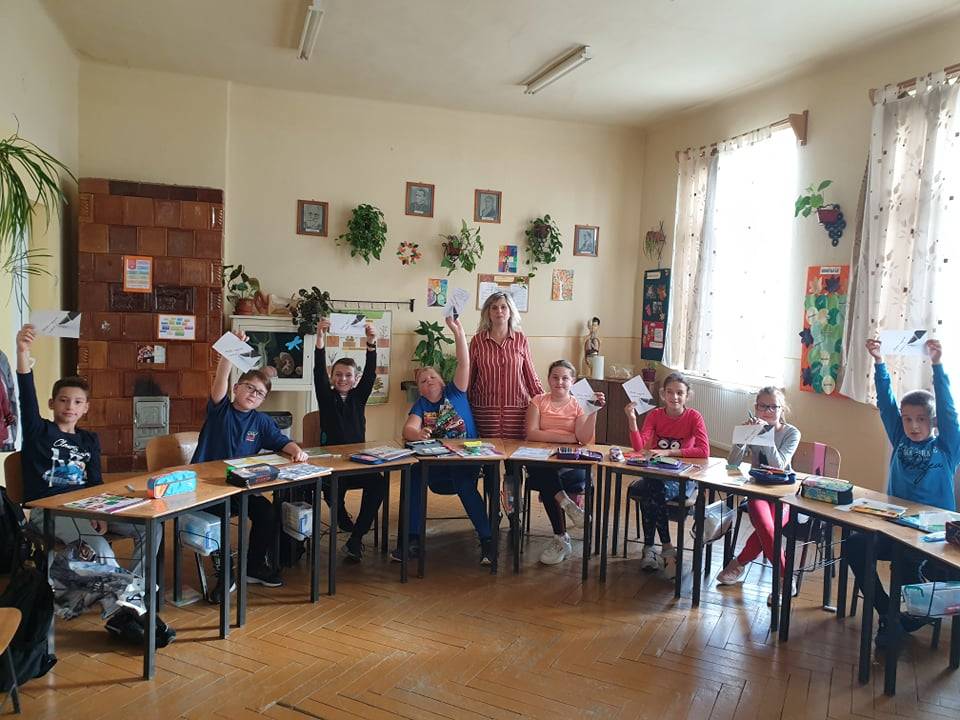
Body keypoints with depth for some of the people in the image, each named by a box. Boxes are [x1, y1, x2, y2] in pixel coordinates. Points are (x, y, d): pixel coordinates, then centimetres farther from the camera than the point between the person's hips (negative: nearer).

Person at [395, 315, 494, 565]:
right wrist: (418, 434, -36)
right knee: (413, 474, -27)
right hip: (436, 467, 2)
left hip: (467, 460, -2)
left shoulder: (455, 393, 5)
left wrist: (458, 332, -18)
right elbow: (408, 429, -12)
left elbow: (464, 363, -7)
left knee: (464, 483, -34)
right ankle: (413, 540, -22)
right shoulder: (420, 406, 8)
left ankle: (487, 539, -23)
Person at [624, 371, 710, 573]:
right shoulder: (655, 415, 1)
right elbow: (639, 447, -10)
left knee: (656, 491, -31)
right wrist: (632, 419, -23)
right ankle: (667, 547, -17)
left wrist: (669, 452, -23)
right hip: (656, 473, 3)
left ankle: (649, 548, -14)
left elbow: (704, 451, -19)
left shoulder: (694, 417, -6)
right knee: (649, 490, -30)